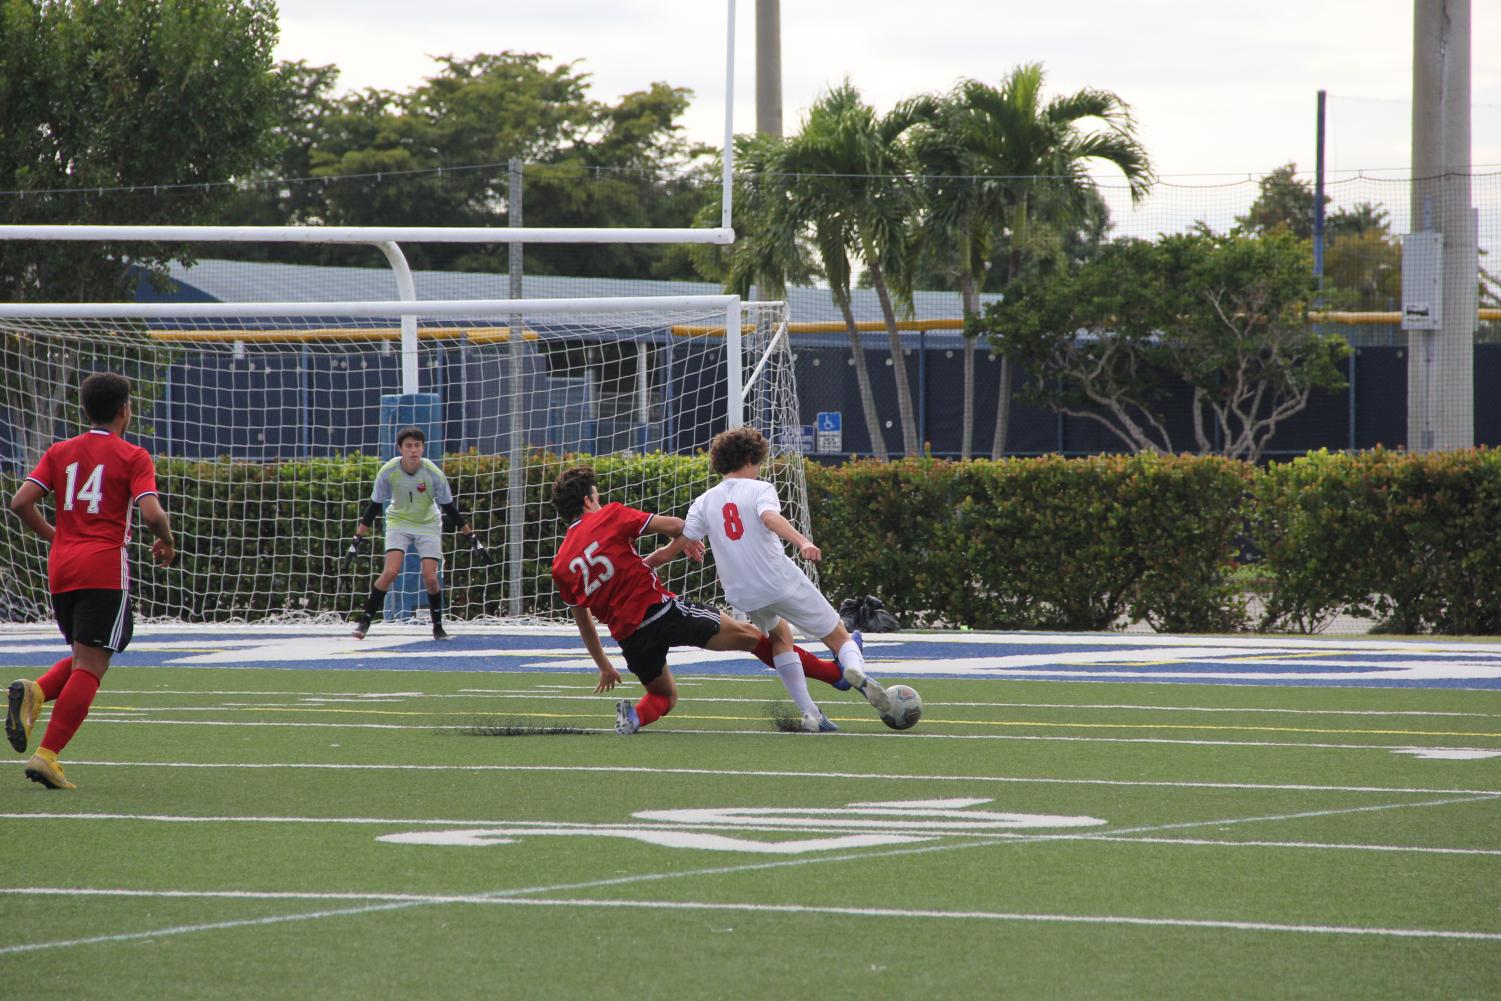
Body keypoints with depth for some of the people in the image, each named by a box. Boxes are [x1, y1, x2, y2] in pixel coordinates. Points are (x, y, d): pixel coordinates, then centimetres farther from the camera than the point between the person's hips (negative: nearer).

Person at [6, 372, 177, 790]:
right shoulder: (133, 457, -1)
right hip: (105, 569, -5)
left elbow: (20, 502, 4)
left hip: (61, 568, 5)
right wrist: (166, 543, 7)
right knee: (91, 666, -4)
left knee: (85, 657, 21)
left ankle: (34, 692, -9)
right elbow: (152, 514, -13)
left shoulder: (60, 452, 12)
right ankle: (47, 756, -14)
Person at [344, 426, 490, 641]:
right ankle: (365, 621, -10)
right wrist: (357, 541, -11)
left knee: (430, 578, -10)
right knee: (390, 572, -20)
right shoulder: (388, 472, -21)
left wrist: (472, 539, -9)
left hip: (428, 524, 0)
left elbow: (450, 509, -10)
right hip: (398, 521, 0)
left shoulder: (433, 474, -21)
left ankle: (438, 627, 11)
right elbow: (373, 507, -11)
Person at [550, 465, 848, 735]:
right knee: (748, 635, 11)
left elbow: (582, 620, 20)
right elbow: (675, 525, -4)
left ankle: (634, 714, -8)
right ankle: (833, 671, 16)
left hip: (627, 634, 4)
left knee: (665, 696, 27)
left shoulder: (561, 566, 10)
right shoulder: (609, 516, -2)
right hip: (659, 609, -4)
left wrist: (604, 667, 30)